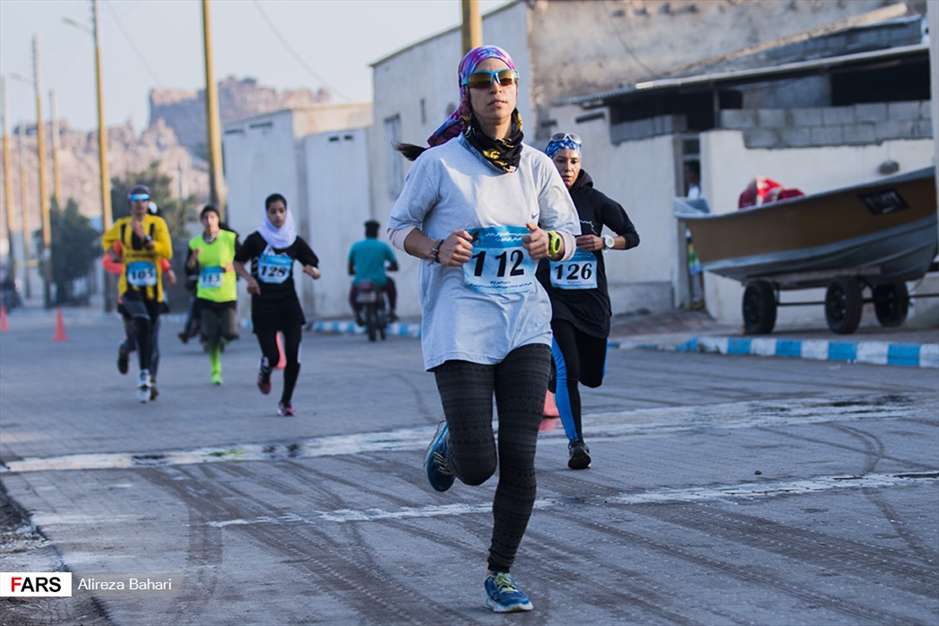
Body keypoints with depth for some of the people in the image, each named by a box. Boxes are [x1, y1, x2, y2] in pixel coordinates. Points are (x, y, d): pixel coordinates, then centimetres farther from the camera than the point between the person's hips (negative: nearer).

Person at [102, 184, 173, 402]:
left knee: (152, 339, 5)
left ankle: (151, 382, 24)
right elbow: (107, 240, 28)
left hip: (153, 290, 1)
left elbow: (167, 252, -14)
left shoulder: (157, 224, -1)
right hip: (129, 288, -1)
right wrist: (111, 252, 8)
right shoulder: (121, 226, 5)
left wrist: (145, 238, -23)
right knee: (141, 321, -29)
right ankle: (144, 374, -19)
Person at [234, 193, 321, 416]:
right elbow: (237, 262, 9)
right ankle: (264, 373, 30)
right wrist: (249, 278, -10)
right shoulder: (255, 239, -4)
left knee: (292, 355, -6)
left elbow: (316, 271, 5)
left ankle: (286, 401, 12)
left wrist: (311, 271, -18)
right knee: (272, 356, -8)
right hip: (263, 306, -2)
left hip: (289, 305, 2)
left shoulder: (295, 242, 0)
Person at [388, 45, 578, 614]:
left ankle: (501, 574, 14)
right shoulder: (440, 162, -4)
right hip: (460, 323, -3)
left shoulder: (536, 166, 6)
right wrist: (436, 249, -13)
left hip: (524, 320, 3)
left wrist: (550, 241, -8)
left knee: (519, 460, -3)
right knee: (477, 468, -9)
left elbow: (569, 234, 16)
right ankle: (449, 444, 29)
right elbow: (400, 226, 7)